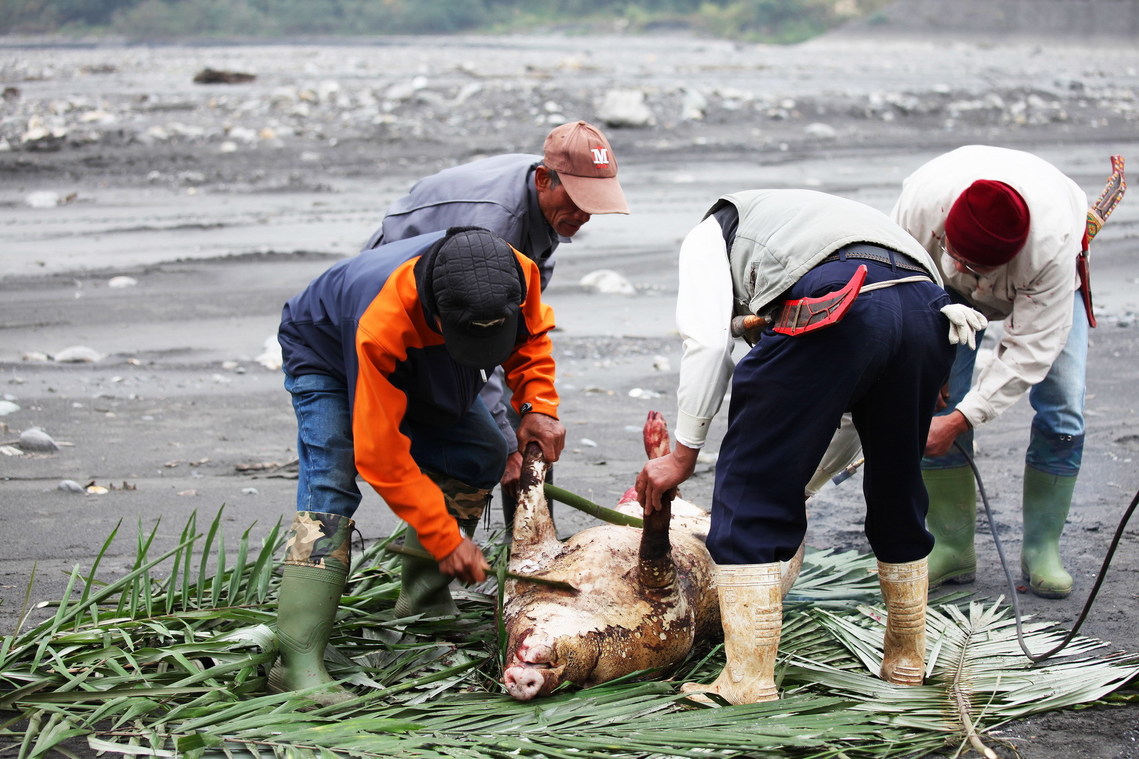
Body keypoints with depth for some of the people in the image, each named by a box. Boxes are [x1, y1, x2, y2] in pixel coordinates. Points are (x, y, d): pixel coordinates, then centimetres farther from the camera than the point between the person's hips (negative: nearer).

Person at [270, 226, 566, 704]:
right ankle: (298, 662, -27)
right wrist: (445, 539, -34)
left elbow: (531, 335, -3)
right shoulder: (380, 324, -48)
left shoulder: (518, 275, -31)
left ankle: (422, 594, 12)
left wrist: (538, 406, -21)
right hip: (325, 356, -6)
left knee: (481, 457, -4)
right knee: (330, 488, -24)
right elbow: (381, 454, -39)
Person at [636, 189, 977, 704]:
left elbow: (708, 340, 9)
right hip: (929, 308, 7)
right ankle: (906, 661, 38)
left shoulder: (710, 232, 29)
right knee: (896, 492, 25)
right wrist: (798, 488, 49)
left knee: (750, 491, 7)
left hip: (831, 309, -7)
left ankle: (748, 679, 6)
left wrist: (683, 454, 15)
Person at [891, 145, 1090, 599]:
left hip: (1044, 284, -1)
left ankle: (1041, 549, 1)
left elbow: (1029, 349, -40)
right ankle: (952, 549, -2)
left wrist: (961, 420, -44)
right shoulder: (920, 201, -41)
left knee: (1062, 415, -13)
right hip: (951, 291, 2)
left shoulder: (1054, 241, -45)